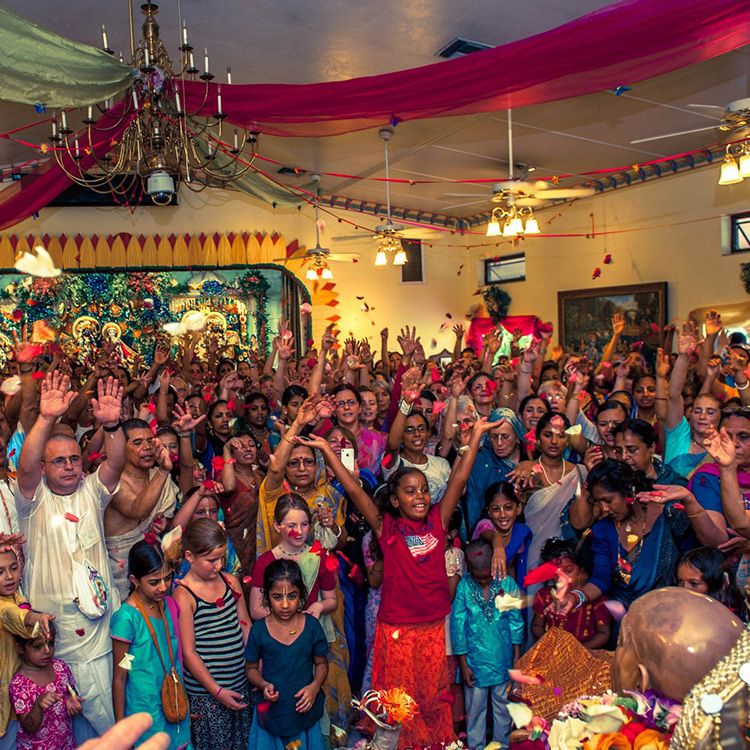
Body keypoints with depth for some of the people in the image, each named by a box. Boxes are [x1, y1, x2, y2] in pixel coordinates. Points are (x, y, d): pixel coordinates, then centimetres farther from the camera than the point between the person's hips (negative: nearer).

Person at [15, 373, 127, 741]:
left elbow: (115, 464, -11)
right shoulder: (34, 499, -1)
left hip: (100, 619, 3)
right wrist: (46, 419, -36)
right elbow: (25, 466, -21)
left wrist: (112, 424, -30)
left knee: (107, 707, 8)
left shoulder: (91, 491, 7)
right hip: (55, 625, -2)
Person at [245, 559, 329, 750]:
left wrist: (314, 686, -13)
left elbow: (321, 663, 3)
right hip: (272, 711, 0)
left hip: (305, 710, 1)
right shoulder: (259, 630, -9)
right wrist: (263, 685, -15)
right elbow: (251, 668, 3)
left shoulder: (311, 625, -7)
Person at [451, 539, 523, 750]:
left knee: (503, 707, 16)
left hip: (503, 659, 2)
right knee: (475, 709, 11)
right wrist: (463, 663, -4)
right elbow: (458, 626, -7)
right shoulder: (463, 587, -13)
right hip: (475, 660, -1)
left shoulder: (507, 584, -9)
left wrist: (517, 656, 5)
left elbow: (515, 620, 2)